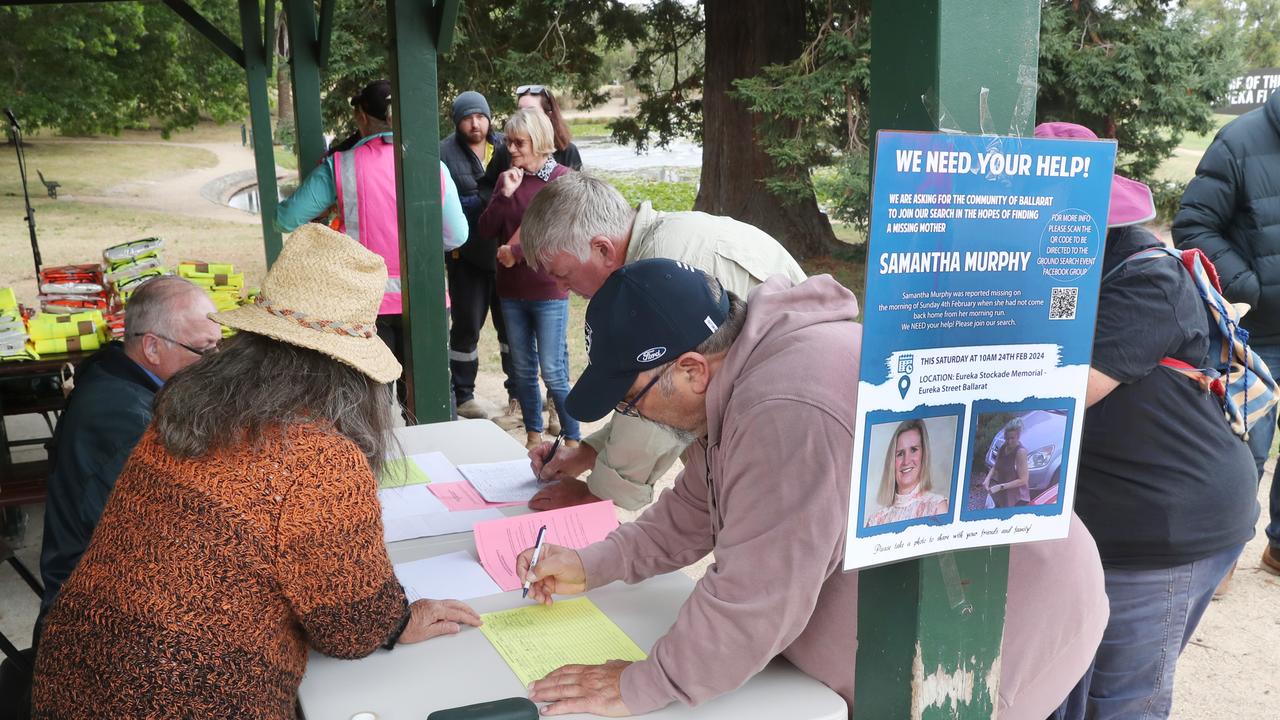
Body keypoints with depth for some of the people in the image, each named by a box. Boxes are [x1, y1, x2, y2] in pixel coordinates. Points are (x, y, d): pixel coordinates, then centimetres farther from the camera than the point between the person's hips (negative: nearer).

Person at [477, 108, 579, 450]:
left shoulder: (561, 178, -7)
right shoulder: (507, 178, 8)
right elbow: (485, 230, 2)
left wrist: (516, 252, -13)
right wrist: (505, 195, -11)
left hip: (548, 290, -5)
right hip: (511, 290, 5)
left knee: (552, 371, -5)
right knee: (523, 370, 12)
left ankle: (573, 439, 8)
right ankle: (533, 435, 25)